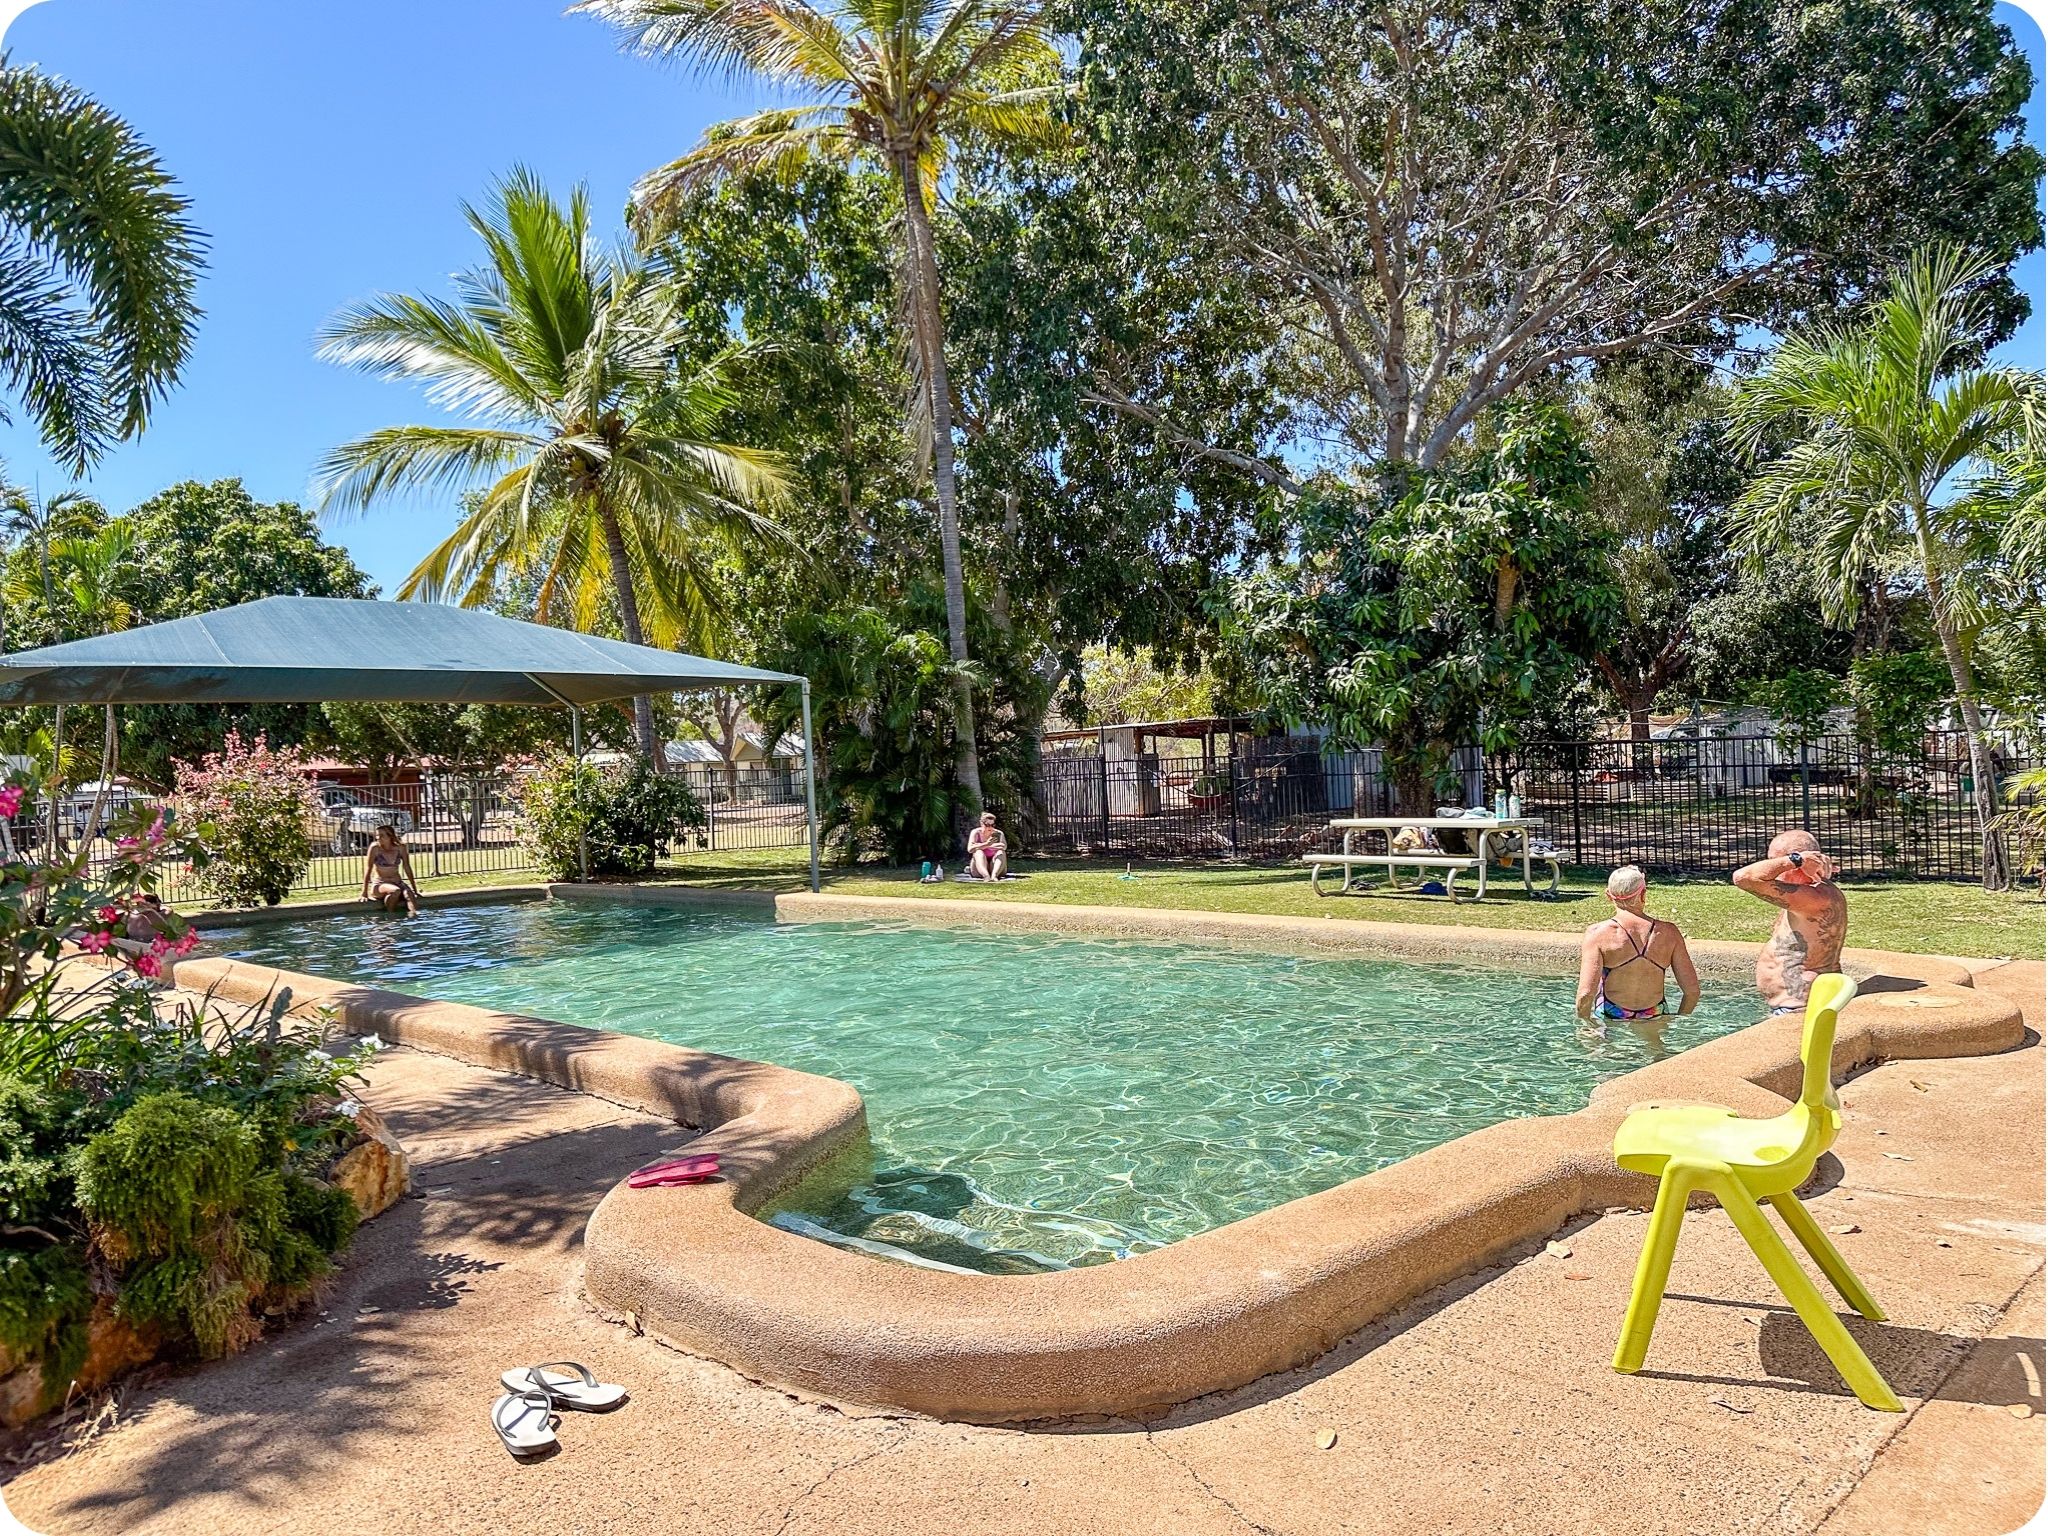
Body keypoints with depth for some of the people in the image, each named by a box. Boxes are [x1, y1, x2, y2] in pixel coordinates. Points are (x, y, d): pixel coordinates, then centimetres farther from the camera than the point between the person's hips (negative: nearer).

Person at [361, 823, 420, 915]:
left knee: (409, 893, -31)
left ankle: (415, 913, -52)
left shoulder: (400, 848, -2)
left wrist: (415, 890, 7)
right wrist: (364, 893, -12)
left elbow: (407, 868, 5)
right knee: (395, 891, -36)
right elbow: (368, 870, -9)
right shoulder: (375, 848, -10)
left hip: (397, 882, 3)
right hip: (379, 884, -3)